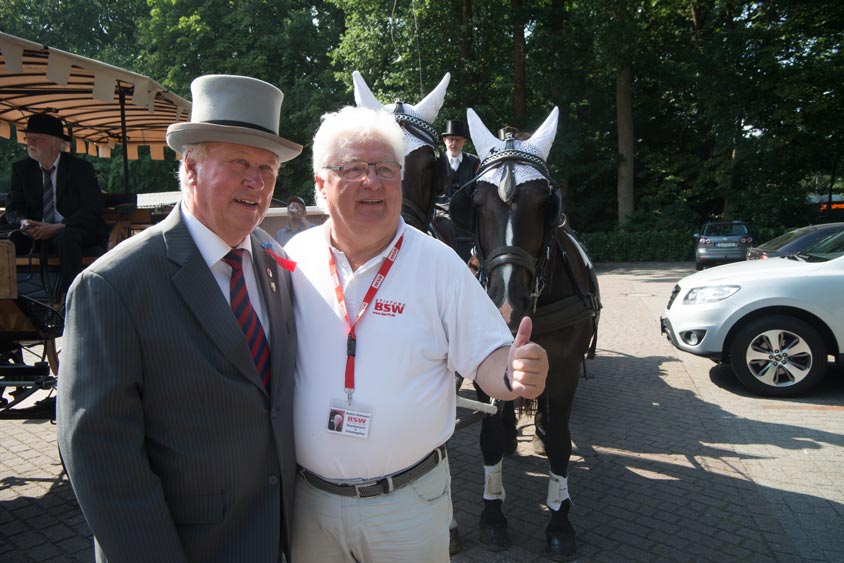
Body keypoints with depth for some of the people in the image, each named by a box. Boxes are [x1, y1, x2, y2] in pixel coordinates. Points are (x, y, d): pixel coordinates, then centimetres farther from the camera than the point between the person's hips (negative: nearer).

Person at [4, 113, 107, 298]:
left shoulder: (80, 168, -2)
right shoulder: (22, 169, 11)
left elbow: (92, 209, -10)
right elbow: (13, 208, 11)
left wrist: (58, 227, -23)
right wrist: (24, 222, -16)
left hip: (76, 230, -4)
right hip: (38, 231, 4)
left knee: (66, 236, -38)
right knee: (7, 239, -25)